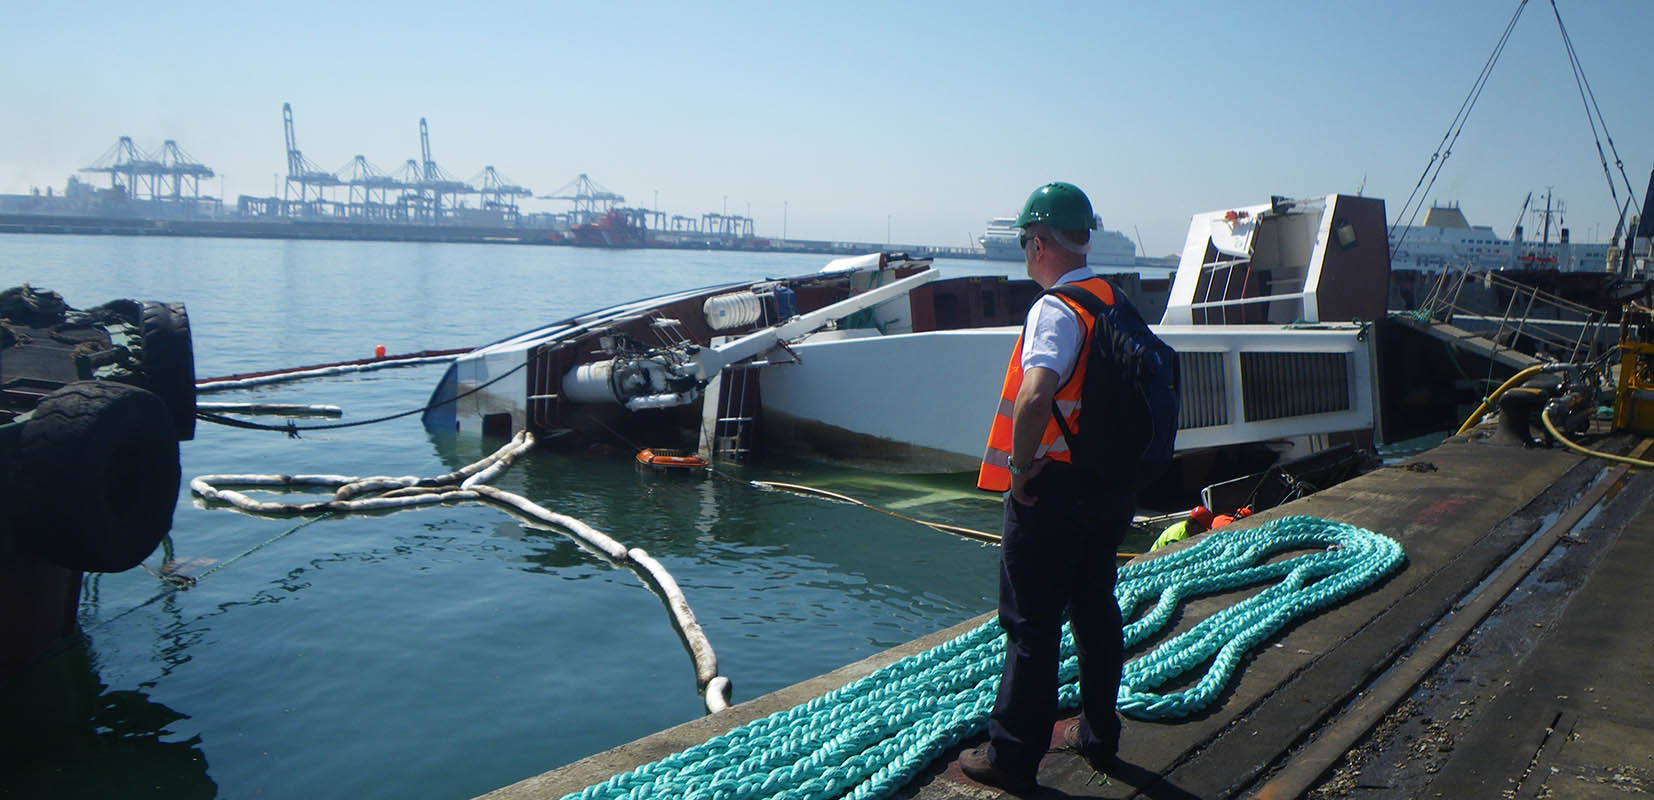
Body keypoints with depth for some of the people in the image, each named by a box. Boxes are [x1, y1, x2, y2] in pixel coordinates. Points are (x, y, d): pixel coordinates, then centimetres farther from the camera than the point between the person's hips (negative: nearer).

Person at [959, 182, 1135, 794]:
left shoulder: (1056, 309, -18)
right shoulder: (1116, 303, 9)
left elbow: (1035, 396, -34)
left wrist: (1021, 467, -20)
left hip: (1054, 488, -8)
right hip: (1113, 485, 8)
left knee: (1031, 626, 1)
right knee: (1096, 611, 19)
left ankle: (1013, 758, 11)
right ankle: (1099, 737, 32)